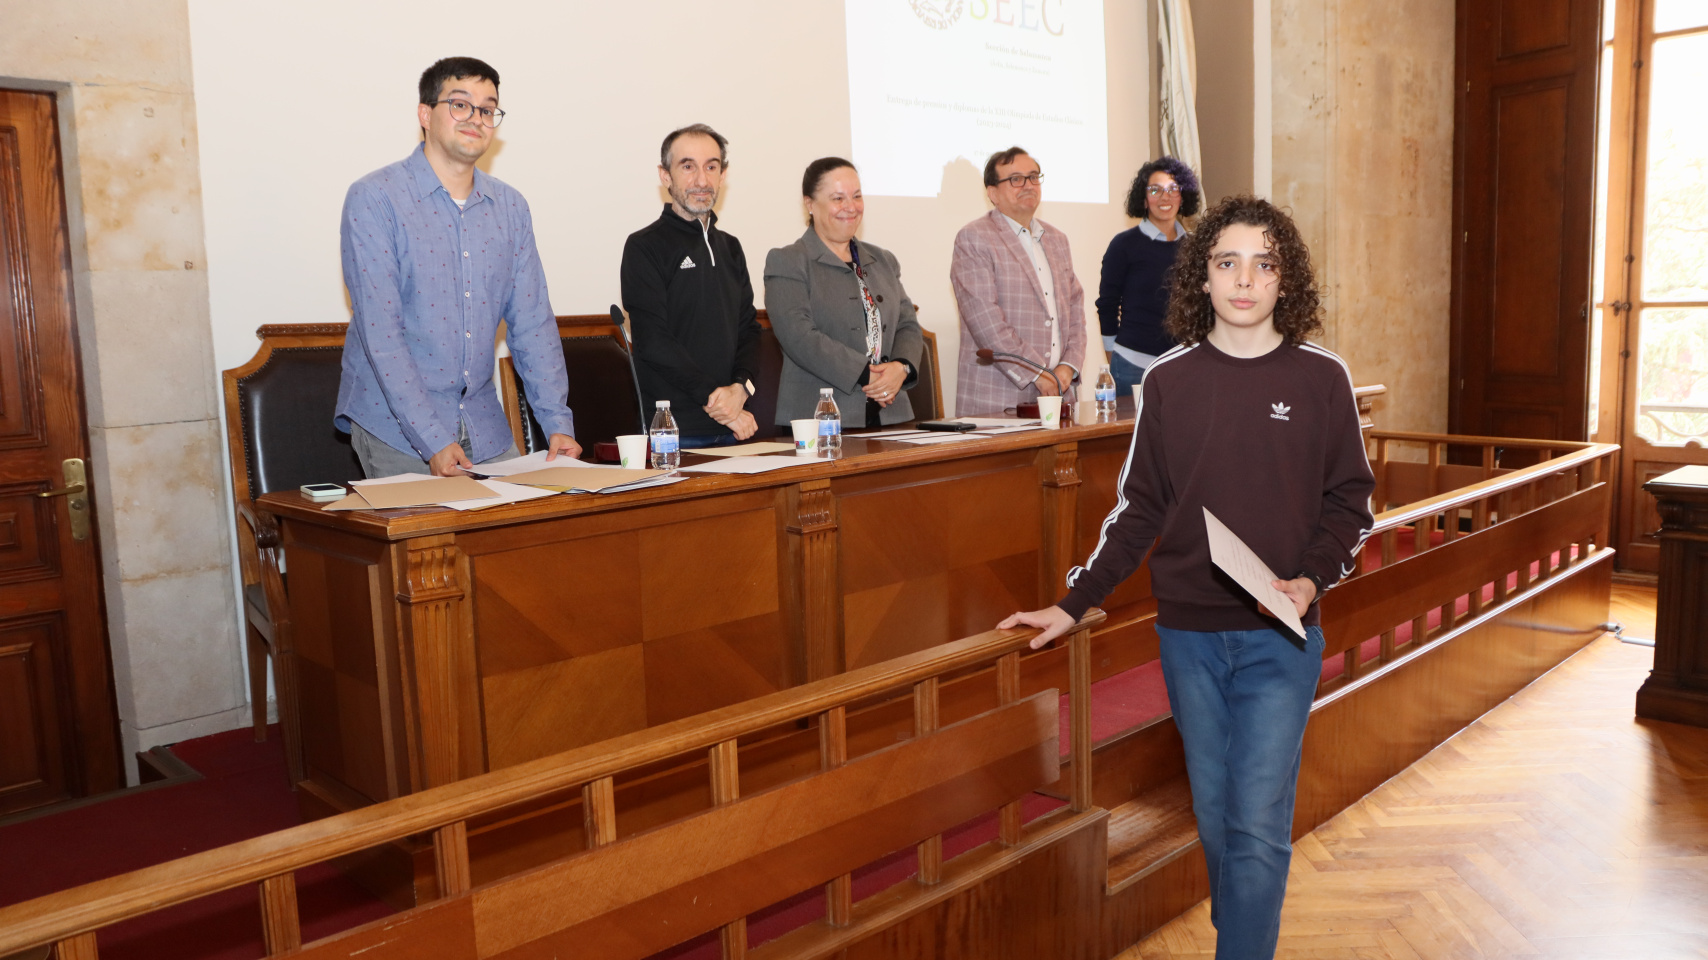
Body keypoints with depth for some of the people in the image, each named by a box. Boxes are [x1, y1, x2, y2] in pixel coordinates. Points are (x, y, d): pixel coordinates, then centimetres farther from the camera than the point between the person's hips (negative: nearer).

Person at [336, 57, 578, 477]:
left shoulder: (510, 207, 7)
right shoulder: (373, 198, -9)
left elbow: (532, 321, 5)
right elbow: (380, 330, -15)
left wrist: (558, 423, -5)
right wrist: (432, 439, -21)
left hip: (483, 426, 5)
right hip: (395, 428, -4)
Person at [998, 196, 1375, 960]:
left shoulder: (1321, 377, -1)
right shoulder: (1168, 380, 2)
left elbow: (1350, 501, 5)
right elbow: (1138, 509, 6)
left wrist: (1312, 579, -13)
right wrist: (1074, 604, 2)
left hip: (1280, 638, -2)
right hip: (1189, 634, 2)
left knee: (1258, 827, -4)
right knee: (1214, 815, 13)